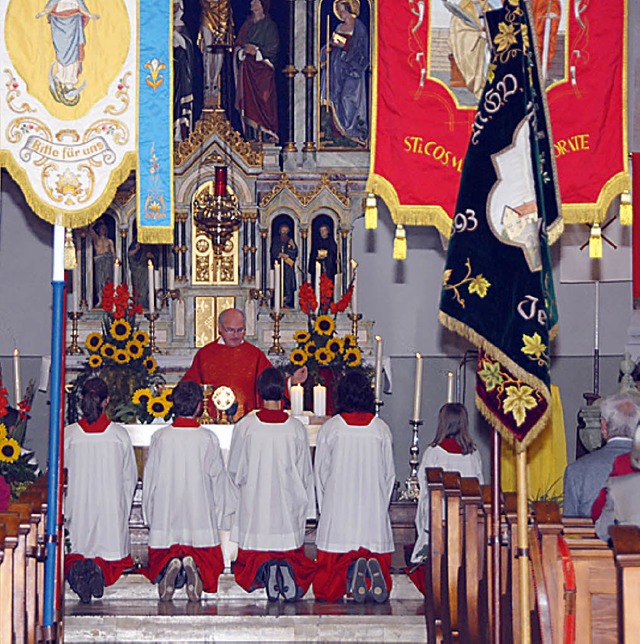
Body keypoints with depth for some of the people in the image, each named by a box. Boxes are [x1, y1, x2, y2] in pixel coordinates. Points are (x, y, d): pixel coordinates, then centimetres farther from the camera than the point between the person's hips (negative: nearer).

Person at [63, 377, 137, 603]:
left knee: (72, 557, 12)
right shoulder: (120, 435, -4)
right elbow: (130, 478, 3)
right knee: (115, 558, 10)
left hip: (78, 508, 0)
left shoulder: (68, 435, -6)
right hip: (112, 508, 0)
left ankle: (75, 567, -25)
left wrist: (63, 512, 13)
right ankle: (100, 568, -26)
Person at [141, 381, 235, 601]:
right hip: (201, 517, -1)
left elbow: (150, 480, 3)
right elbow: (218, 478, 2)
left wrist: (149, 516, 15)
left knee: (159, 560, 15)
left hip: (165, 518, 1)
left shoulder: (160, 437, -4)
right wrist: (219, 515, 17)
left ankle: (169, 565, -19)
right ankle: (194, 566, -22)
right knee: (209, 564, 12)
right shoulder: (208, 439, -7)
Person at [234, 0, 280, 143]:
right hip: (247, 68, 5)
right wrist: (243, 50, -5)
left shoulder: (269, 25, 2)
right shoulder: (247, 25, 17)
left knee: (263, 98, -10)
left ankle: (267, 134, -10)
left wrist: (256, 51, -14)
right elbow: (238, 44, 16)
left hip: (263, 68, -5)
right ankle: (252, 135, -2)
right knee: (249, 100, -2)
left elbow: (273, 47, -5)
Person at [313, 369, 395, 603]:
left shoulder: (329, 428, -2)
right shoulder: (381, 429, 3)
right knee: (377, 555, 6)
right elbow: (389, 475, 9)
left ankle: (350, 569, -27)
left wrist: (324, 508, 15)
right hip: (374, 511, 1)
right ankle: (374, 568, -27)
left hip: (337, 511, -1)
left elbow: (321, 474, 4)